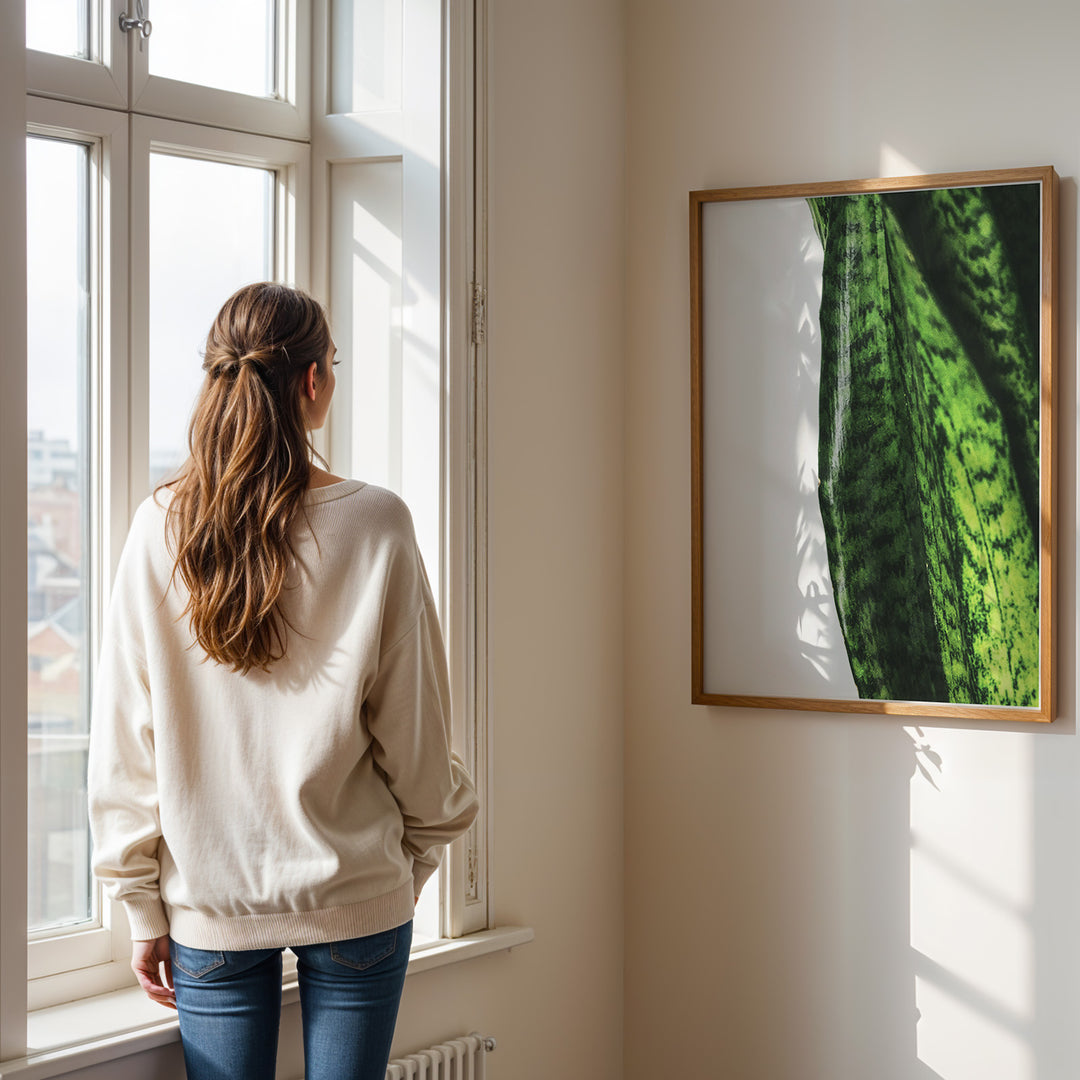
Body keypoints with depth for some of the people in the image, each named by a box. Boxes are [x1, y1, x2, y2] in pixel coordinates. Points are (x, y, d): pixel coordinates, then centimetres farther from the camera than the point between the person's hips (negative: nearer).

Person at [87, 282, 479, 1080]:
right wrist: (421, 852, 13)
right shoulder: (375, 527, -10)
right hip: (356, 894, -1)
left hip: (209, 901, 2)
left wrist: (143, 908, 6)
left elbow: (125, 744, -2)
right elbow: (415, 733, -4)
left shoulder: (159, 531, -5)